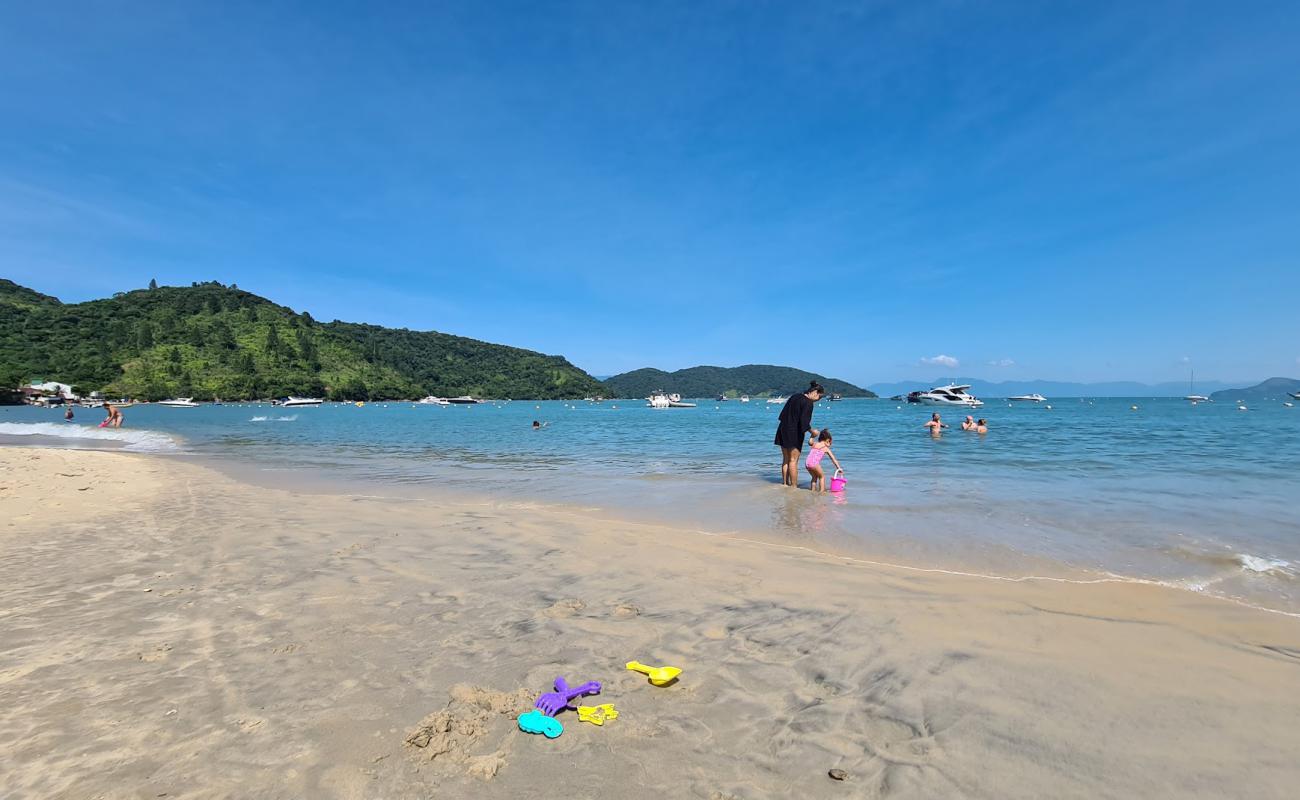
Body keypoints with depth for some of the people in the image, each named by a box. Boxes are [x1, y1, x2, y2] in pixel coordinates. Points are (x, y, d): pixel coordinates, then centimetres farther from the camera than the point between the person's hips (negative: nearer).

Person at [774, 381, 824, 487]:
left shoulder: (794, 397, 12)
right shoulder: (808, 403, -13)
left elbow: (782, 415, 15)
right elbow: (804, 422, -19)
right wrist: (812, 431, -4)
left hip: (783, 430, 8)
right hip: (794, 433, -8)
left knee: (786, 460, 15)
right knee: (793, 461, -2)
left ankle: (785, 483, 21)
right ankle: (794, 486, 2)